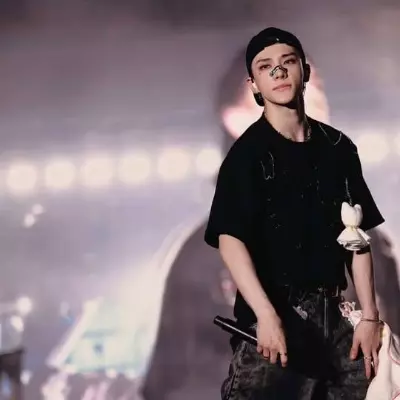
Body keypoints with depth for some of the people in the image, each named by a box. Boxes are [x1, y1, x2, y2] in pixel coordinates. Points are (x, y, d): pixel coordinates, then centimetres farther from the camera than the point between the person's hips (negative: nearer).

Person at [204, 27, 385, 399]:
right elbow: (229, 238, -16)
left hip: (336, 313, 4)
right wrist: (266, 314, -26)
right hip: (276, 314, -4)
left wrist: (369, 315, 4)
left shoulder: (337, 147, 8)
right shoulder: (248, 152, -6)